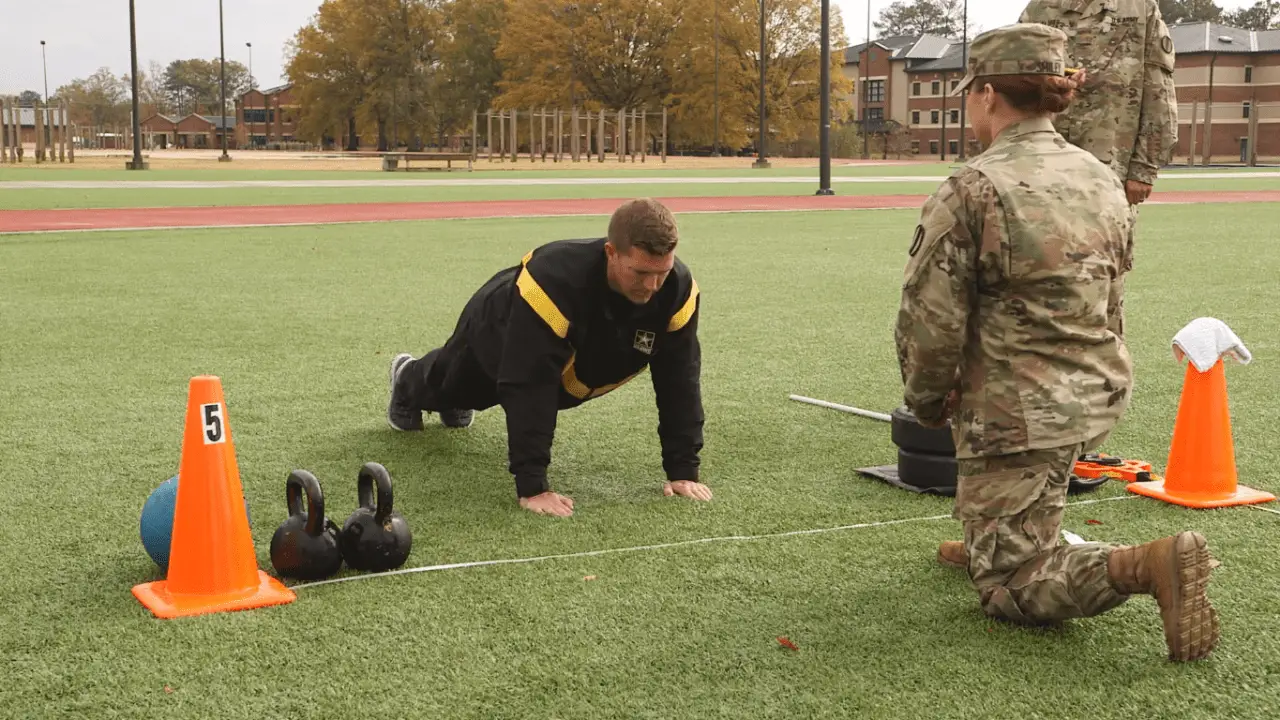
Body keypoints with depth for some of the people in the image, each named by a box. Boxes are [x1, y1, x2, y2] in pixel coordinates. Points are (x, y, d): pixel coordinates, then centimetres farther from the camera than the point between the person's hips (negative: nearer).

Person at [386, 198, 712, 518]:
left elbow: (679, 381, -28)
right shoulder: (554, 280, -50)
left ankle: (453, 406, 69)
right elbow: (527, 387, -48)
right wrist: (532, 486, -50)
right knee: (447, 384, 31)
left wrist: (683, 470, -31)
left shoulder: (679, 289, -37)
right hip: (496, 333, -4)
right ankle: (407, 381, 66)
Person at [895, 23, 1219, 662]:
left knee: (1009, 588, 3)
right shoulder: (1102, 180, 4)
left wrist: (926, 403, 2)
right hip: (1099, 395, 8)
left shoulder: (970, 191, -19)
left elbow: (931, 321, -17)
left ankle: (1146, 565, -19)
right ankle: (991, 538, 37)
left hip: (1015, 418, -8)